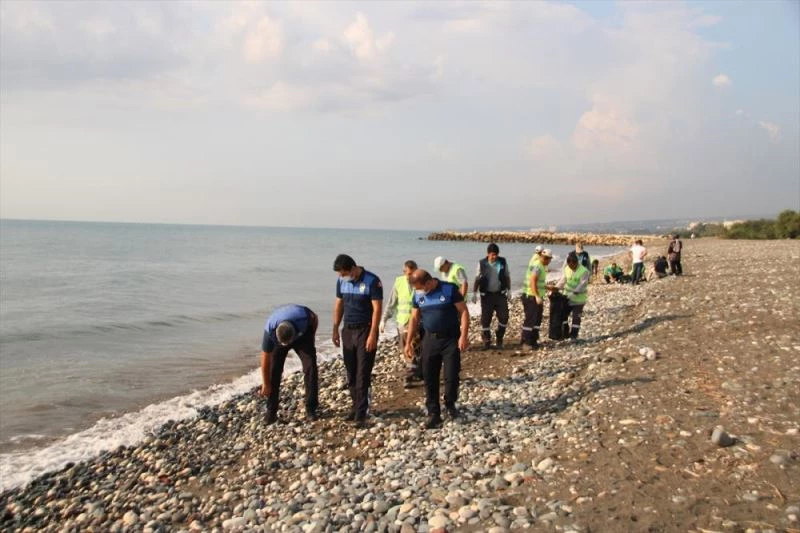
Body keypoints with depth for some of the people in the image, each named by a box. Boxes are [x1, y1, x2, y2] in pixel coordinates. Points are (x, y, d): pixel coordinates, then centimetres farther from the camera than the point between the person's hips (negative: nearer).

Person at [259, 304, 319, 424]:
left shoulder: (303, 319, -43)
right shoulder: (269, 330, -38)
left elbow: (314, 319, -16)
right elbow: (265, 359, -23)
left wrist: (310, 337, -2)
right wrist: (265, 384, -14)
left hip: (302, 334, 0)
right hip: (278, 337, 0)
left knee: (310, 367, -14)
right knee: (274, 370, -13)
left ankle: (310, 409, -4)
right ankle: (271, 412, -3)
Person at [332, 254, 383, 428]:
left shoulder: (372, 281, -15)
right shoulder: (341, 281, 3)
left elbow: (377, 309, -15)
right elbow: (339, 305, 12)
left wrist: (372, 335, -18)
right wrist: (335, 329, 10)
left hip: (365, 331, -6)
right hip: (348, 330, 6)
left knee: (363, 374, -4)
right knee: (351, 373, 11)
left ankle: (361, 413, 0)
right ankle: (356, 407, 22)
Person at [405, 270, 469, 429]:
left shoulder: (450, 289, -12)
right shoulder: (418, 295, 2)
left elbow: (464, 312, -10)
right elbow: (414, 318, 10)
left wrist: (464, 336, -17)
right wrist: (408, 342, 8)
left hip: (451, 339, -4)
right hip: (430, 339, 4)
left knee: (451, 376, -3)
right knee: (430, 378, 4)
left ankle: (450, 404, 24)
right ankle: (434, 413, 15)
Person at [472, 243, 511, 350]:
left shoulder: (503, 262, -1)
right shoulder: (482, 263, -4)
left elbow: (507, 276, 8)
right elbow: (477, 279, 3)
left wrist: (509, 290, 5)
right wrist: (474, 293, 1)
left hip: (500, 294, 1)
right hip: (486, 294, -1)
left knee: (504, 317, -2)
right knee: (485, 318, 1)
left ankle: (499, 340, 16)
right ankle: (486, 342, 14)